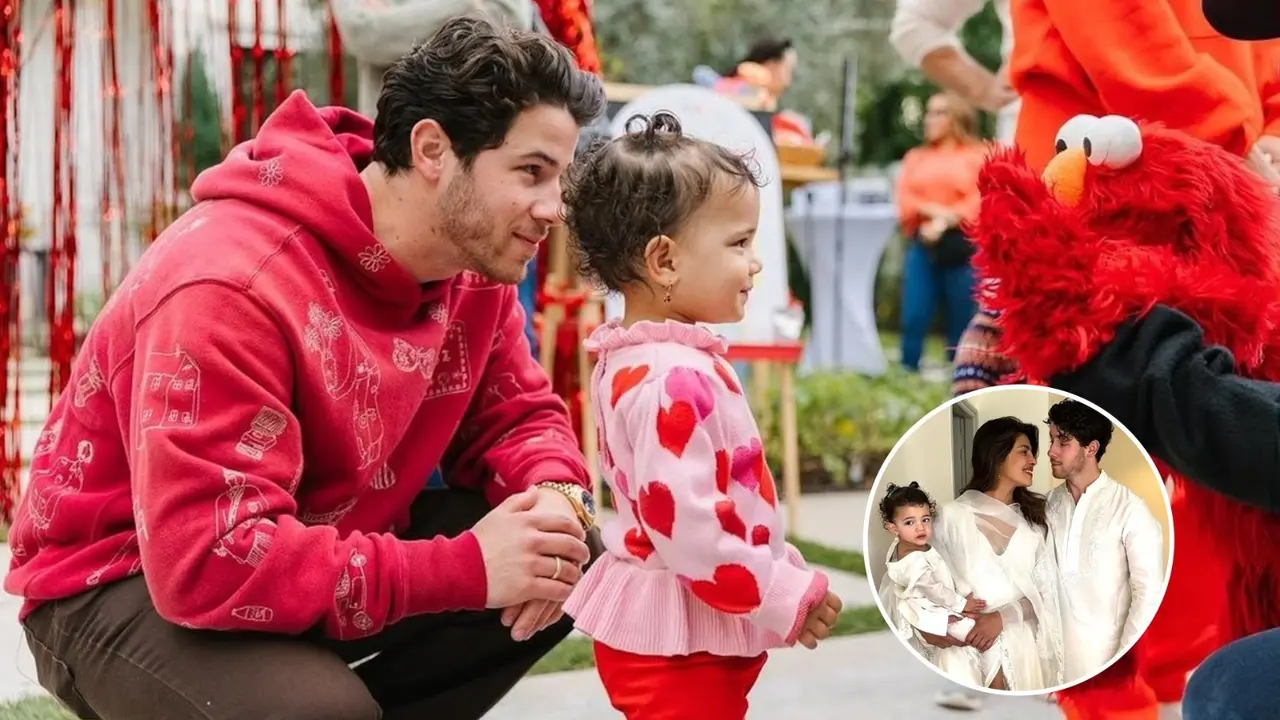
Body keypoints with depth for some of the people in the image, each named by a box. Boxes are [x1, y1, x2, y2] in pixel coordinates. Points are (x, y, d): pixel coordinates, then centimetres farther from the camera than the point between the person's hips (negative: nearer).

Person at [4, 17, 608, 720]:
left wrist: (555, 498, -20)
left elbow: (518, 414, 6)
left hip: (322, 541, 8)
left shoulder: (475, 260, -6)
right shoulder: (230, 288, -30)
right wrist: (464, 569, -35)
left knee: (571, 558, -7)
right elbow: (212, 562, -35)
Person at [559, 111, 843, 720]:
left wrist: (783, 570, 18)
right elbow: (685, 523, -28)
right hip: (678, 642, -11)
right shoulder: (675, 380, -24)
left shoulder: (637, 361, 9)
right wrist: (788, 596, -19)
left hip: (660, 620, 11)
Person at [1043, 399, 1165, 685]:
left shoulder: (1129, 510, -10)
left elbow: (1149, 593, -10)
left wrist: (1124, 662, -13)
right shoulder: (1048, 505, 4)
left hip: (1104, 655, -4)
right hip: (1053, 648, 4)